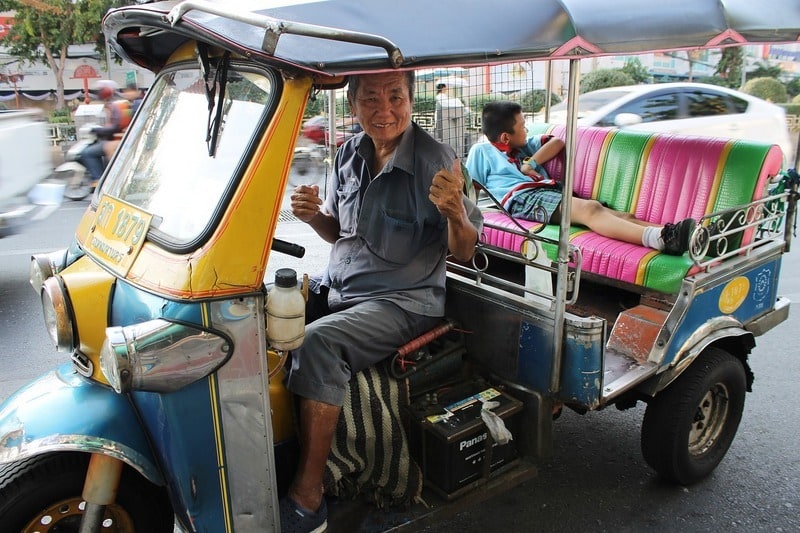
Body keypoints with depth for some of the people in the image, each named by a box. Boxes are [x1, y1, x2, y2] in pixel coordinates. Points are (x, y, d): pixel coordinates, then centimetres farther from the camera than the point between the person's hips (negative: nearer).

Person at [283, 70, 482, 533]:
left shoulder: (435, 161, -14)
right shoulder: (349, 155, 6)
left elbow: (464, 252, -12)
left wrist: (455, 211, -33)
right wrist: (315, 216, -6)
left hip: (402, 300, -7)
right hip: (336, 287, 7)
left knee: (318, 344, -29)